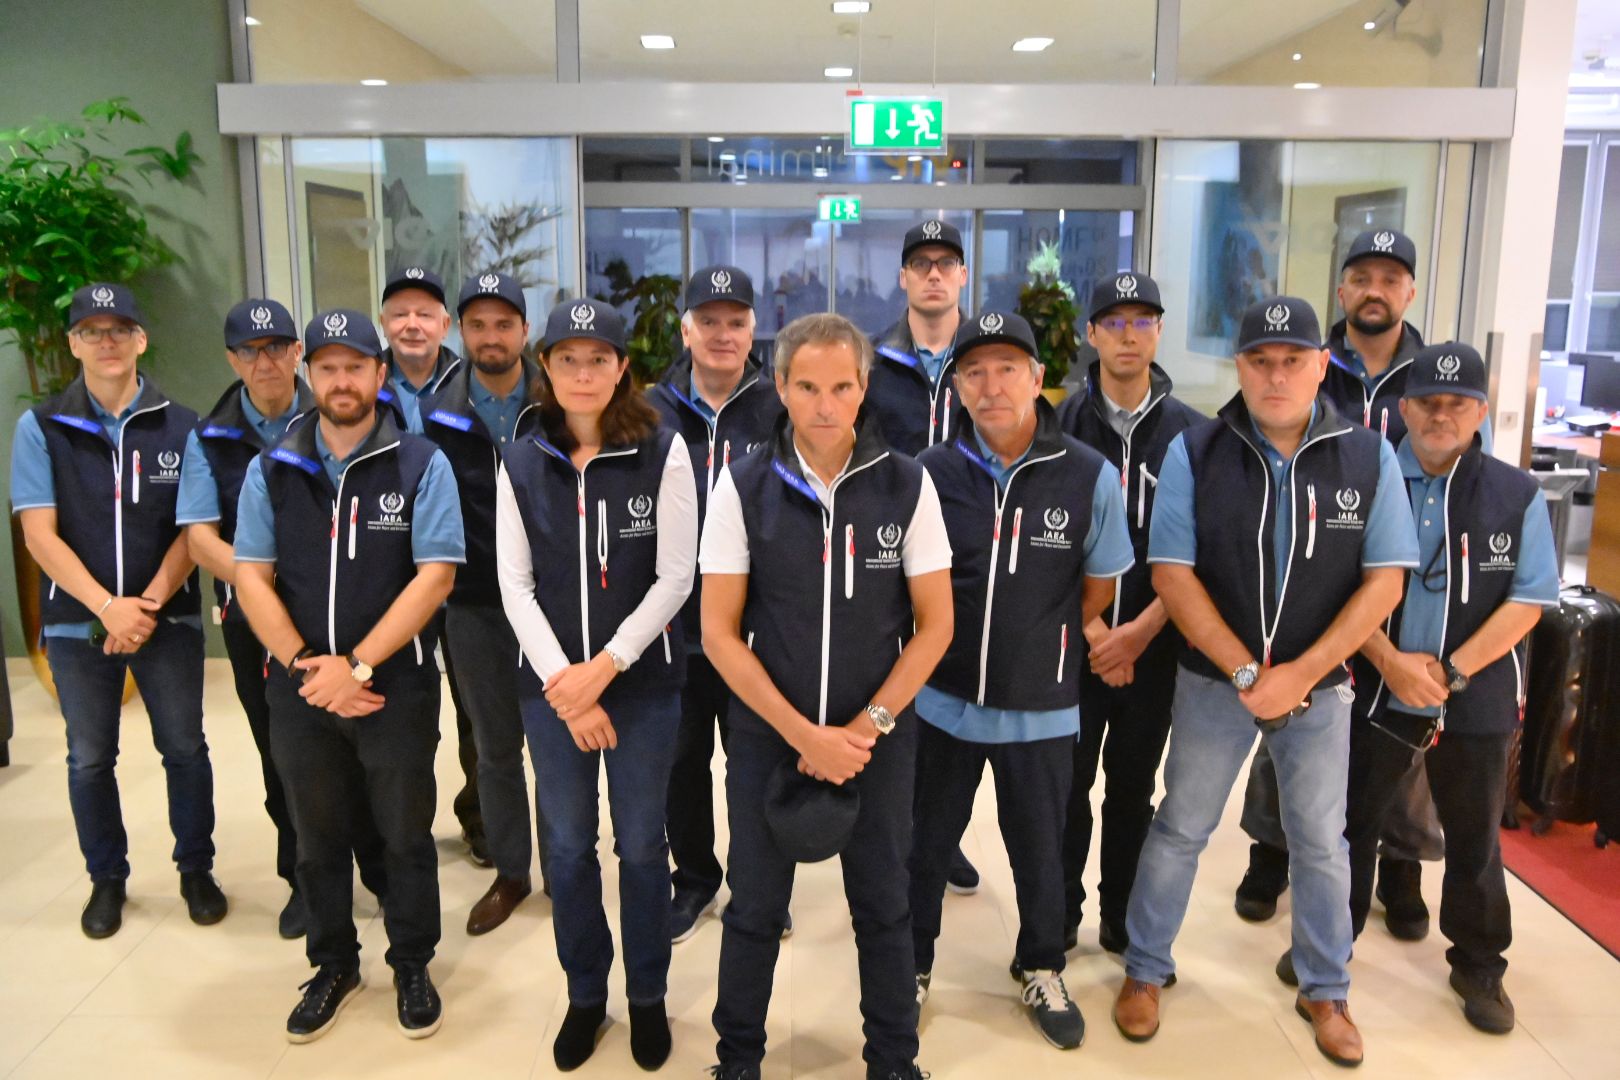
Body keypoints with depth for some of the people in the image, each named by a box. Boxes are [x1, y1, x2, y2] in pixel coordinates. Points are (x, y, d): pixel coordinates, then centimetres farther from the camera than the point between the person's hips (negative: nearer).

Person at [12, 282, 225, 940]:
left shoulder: (181, 427, -2)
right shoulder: (41, 428, -2)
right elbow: (39, 535, -6)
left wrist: (149, 602, -14)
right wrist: (108, 606, -16)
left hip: (168, 617, 0)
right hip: (77, 622, 0)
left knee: (185, 748, 7)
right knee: (90, 758, 11)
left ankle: (196, 869, 24)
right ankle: (107, 878, 28)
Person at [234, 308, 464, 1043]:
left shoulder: (421, 465, -6)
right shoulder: (271, 470, 3)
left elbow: (435, 575, -13)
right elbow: (252, 575, 0)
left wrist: (356, 665, -18)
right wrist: (304, 664, -12)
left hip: (396, 687, -3)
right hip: (299, 690, 3)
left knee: (406, 836, 10)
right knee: (318, 839, 17)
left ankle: (411, 967, 29)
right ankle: (333, 966, 36)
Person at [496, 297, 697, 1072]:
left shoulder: (663, 454, -7)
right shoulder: (520, 464, 1)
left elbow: (675, 578, -9)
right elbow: (515, 585, -1)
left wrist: (605, 667, -15)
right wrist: (563, 678, -11)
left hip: (644, 681, -2)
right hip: (550, 684, 2)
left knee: (641, 844, 10)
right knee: (567, 846, 13)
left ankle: (647, 996, 30)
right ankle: (584, 994, 33)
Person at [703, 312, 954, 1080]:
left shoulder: (908, 485, -7)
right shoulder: (742, 486, -8)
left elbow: (935, 624, -3)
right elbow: (719, 632, -7)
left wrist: (866, 727, -11)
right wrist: (804, 732, -14)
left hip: (879, 734, 0)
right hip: (767, 733, 0)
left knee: (883, 906, 13)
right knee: (755, 907, 12)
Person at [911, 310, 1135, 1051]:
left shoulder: (1092, 477, -11)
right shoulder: (930, 473, -10)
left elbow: (1098, 589, 4)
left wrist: (1037, 647, 8)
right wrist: (965, 645, 5)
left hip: (1041, 707, 0)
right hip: (944, 699, 0)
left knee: (1038, 850, 17)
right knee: (927, 842, 16)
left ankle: (1042, 971, 41)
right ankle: (911, 963, 39)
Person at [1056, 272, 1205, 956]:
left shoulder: (1189, 432, 1)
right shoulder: (1062, 425, 0)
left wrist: (1140, 632, -11)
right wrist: (1092, 628, -11)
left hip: (1154, 644, 1)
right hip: (1074, 639, -1)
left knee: (1133, 787, 12)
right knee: (1067, 784, 5)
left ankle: (1125, 920, 28)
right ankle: (1058, 918, 22)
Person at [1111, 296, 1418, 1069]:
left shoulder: (1369, 458, -6)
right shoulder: (1194, 453, -9)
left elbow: (1383, 581, -7)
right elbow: (1172, 573, -12)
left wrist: (1300, 674, -15)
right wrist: (1247, 671, -17)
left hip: (1320, 684, 1)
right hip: (1213, 680, -1)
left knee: (1320, 841, 14)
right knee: (1179, 829, 10)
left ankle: (1325, 991, 34)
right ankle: (1145, 970, 28)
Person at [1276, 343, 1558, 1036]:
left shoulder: (1518, 496, -2)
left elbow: (1529, 599, -6)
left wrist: (1451, 671, -14)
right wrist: (1391, 661, -15)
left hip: (1477, 700, 1)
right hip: (1374, 690, 0)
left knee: (1474, 839, 15)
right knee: (1353, 823, 13)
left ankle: (1479, 966, 34)